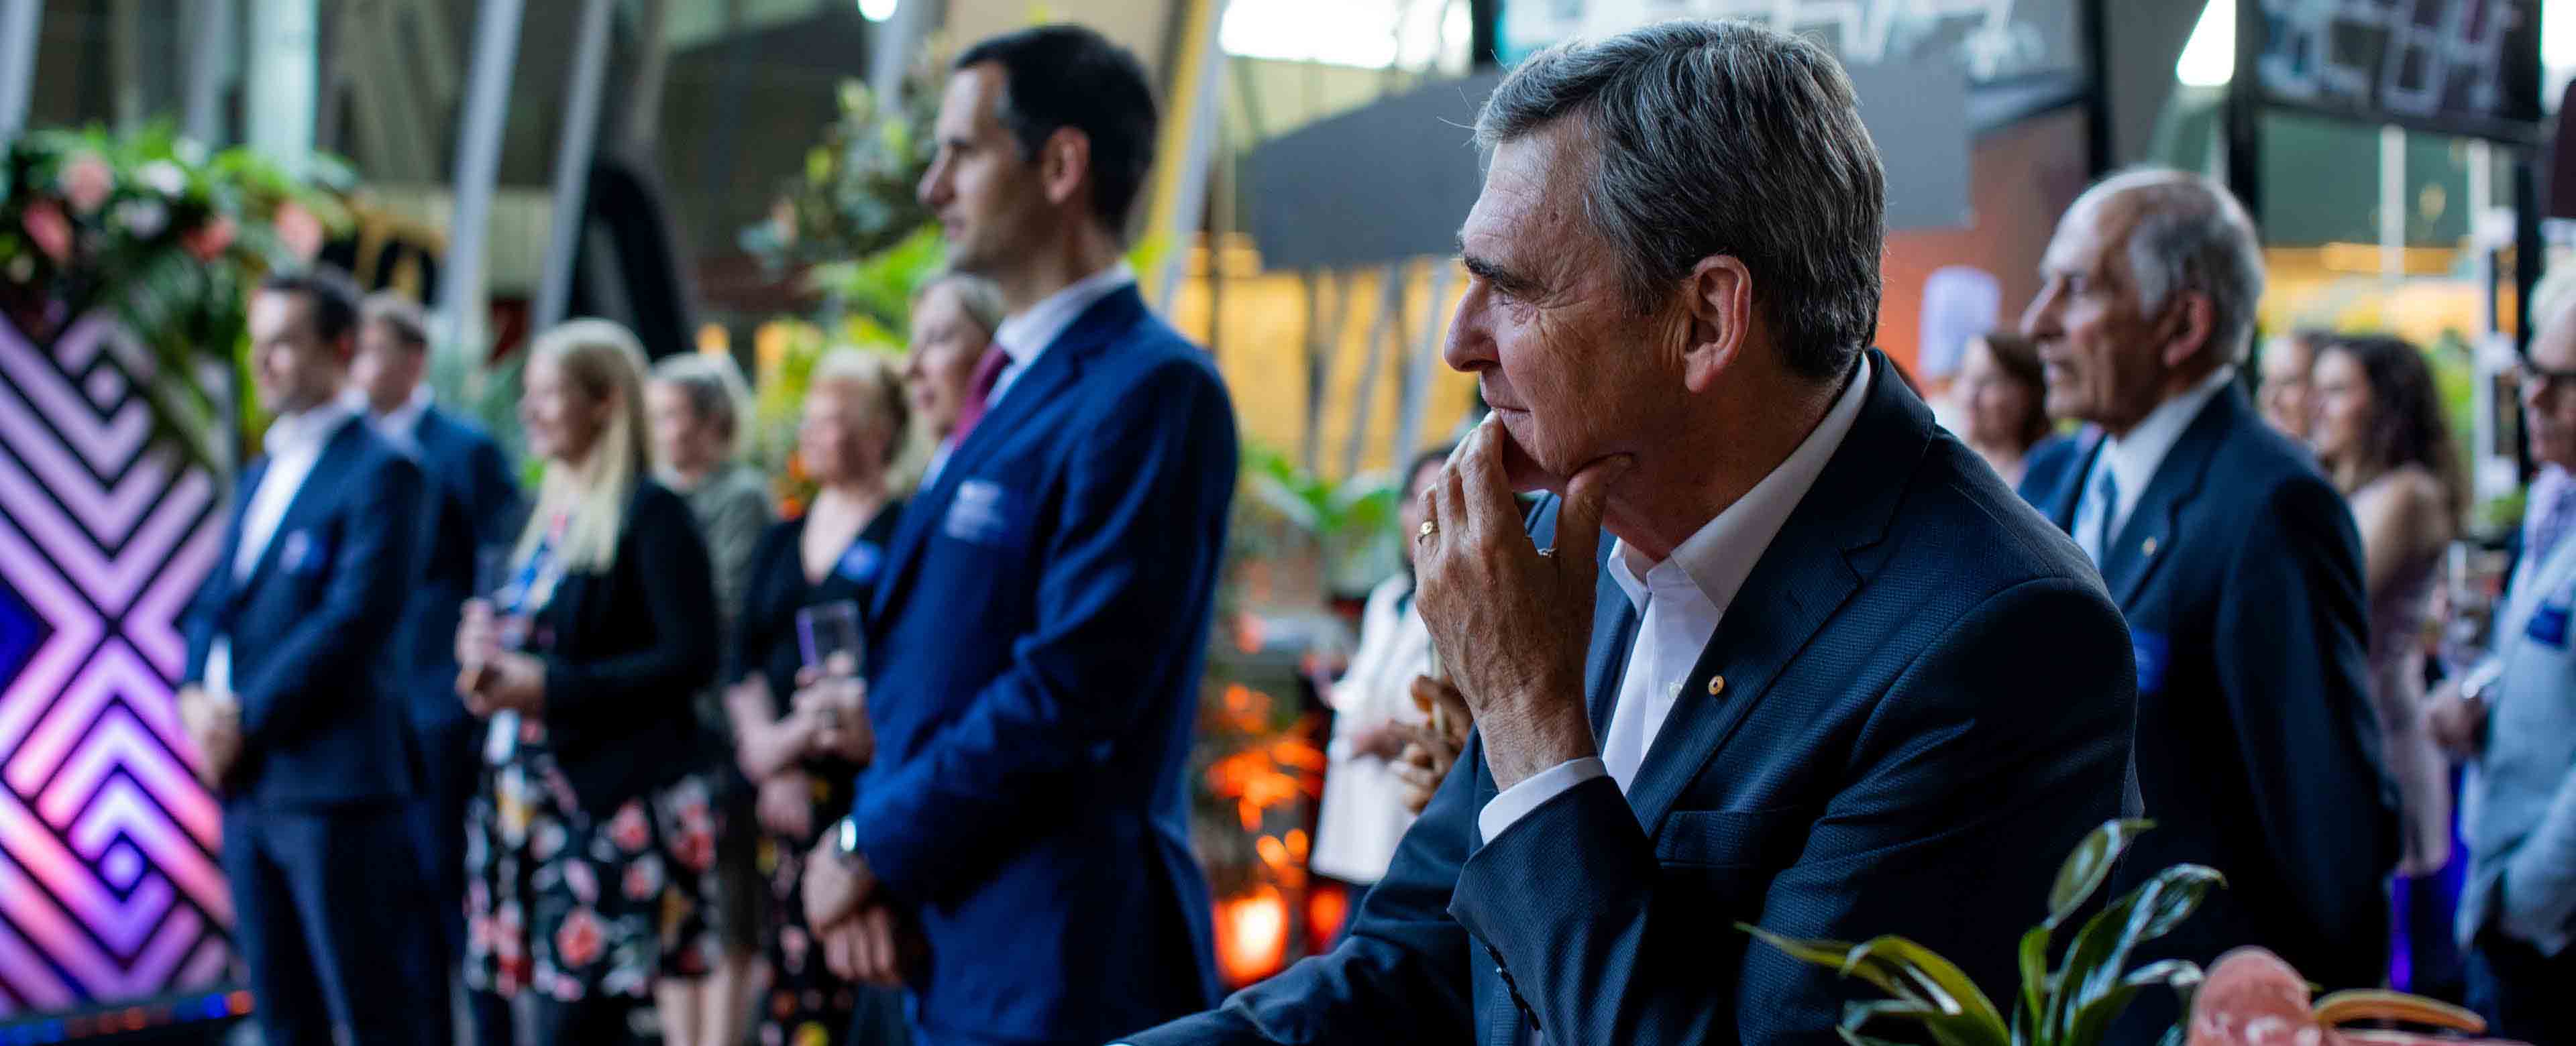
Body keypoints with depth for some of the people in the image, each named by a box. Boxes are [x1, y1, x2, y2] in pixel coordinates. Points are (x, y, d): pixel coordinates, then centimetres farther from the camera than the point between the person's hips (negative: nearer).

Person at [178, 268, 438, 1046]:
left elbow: (356, 618, -17)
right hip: (247, 785, 8)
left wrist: (248, 720, -14)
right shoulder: (261, 473, 19)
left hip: (333, 783, -8)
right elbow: (214, 603, 17)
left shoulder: (380, 472, -8)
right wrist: (198, 694, -3)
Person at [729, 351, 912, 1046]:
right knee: (790, 963, 6)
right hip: (785, 795, 6)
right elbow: (744, 664, 12)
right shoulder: (782, 543, 17)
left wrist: (808, 731, -16)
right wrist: (765, 752, -3)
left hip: (863, 783, -6)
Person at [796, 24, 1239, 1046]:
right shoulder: (1012, 388, 14)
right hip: (953, 950, 8)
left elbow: (1075, 682, -20)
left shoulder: (1154, 389, -14)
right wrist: (870, 854, -1)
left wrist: (872, 847, -11)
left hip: (1061, 963, -8)